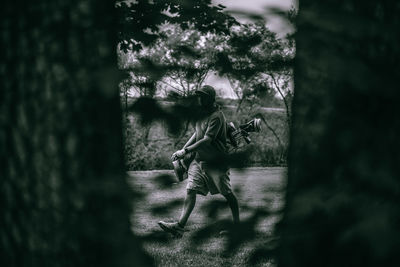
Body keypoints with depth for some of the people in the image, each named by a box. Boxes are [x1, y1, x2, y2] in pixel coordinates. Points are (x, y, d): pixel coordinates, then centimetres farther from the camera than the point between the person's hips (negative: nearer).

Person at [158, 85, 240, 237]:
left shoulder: (216, 116, -17)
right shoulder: (203, 113, 12)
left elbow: (207, 140, -24)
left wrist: (185, 151, -25)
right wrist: (182, 150, 10)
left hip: (215, 162, -8)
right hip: (199, 160, 8)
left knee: (227, 194, 5)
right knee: (190, 190, -2)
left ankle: (237, 224, 21)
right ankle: (180, 226, -7)